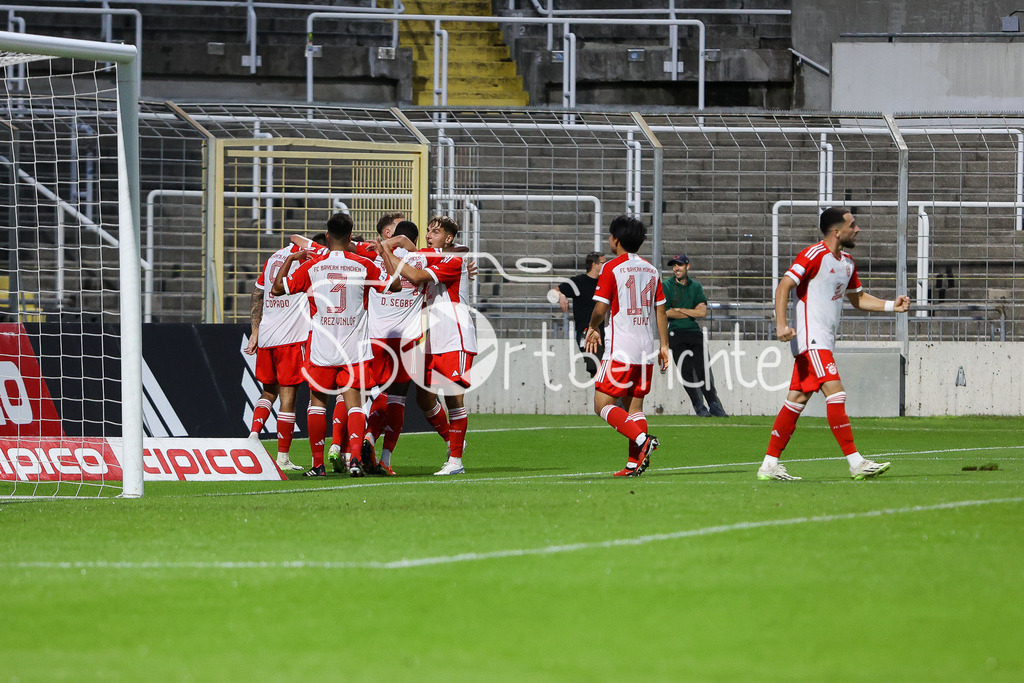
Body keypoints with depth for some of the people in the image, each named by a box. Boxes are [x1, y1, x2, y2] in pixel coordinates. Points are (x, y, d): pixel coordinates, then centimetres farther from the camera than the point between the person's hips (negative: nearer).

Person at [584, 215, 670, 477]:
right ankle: (634, 463, 3)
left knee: (603, 405, -4)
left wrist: (592, 328, 10)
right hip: (646, 348, 7)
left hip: (620, 348, -7)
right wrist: (664, 345, 16)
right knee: (634, 406, 11)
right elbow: (660, 310, 12)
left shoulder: (612, 268, -7)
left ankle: (642, 440, -23)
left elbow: (601, 308, -10)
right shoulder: (651, 270, 11)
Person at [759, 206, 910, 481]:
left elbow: (858, 298, 28)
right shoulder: (813, 255, -12)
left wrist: (892, 305, 15)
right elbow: (784, 287, -16)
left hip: (823, 341, 9)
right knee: (835, 393, -15)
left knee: (798, 399, 8)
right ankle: (856, 463, -17)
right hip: (811, 338, -9)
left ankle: (770, 464, 10)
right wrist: (781, 324, -27)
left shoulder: (847, 262, 16)